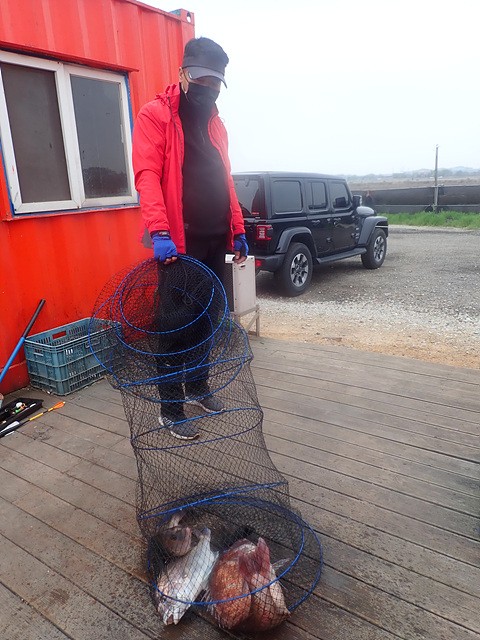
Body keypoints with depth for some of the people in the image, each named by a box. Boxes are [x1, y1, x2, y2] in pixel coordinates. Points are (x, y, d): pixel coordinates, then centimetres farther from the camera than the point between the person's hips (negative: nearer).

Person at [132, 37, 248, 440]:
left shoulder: (215, 123, 20)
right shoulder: (156, 115, -3)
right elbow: (147, 174, -15)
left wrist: (238, 229, 15)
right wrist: (159, 232, -28)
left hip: (215, 241, 7)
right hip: (178, 242, -7)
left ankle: (199, 386, 31)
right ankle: (171, 409, 11)